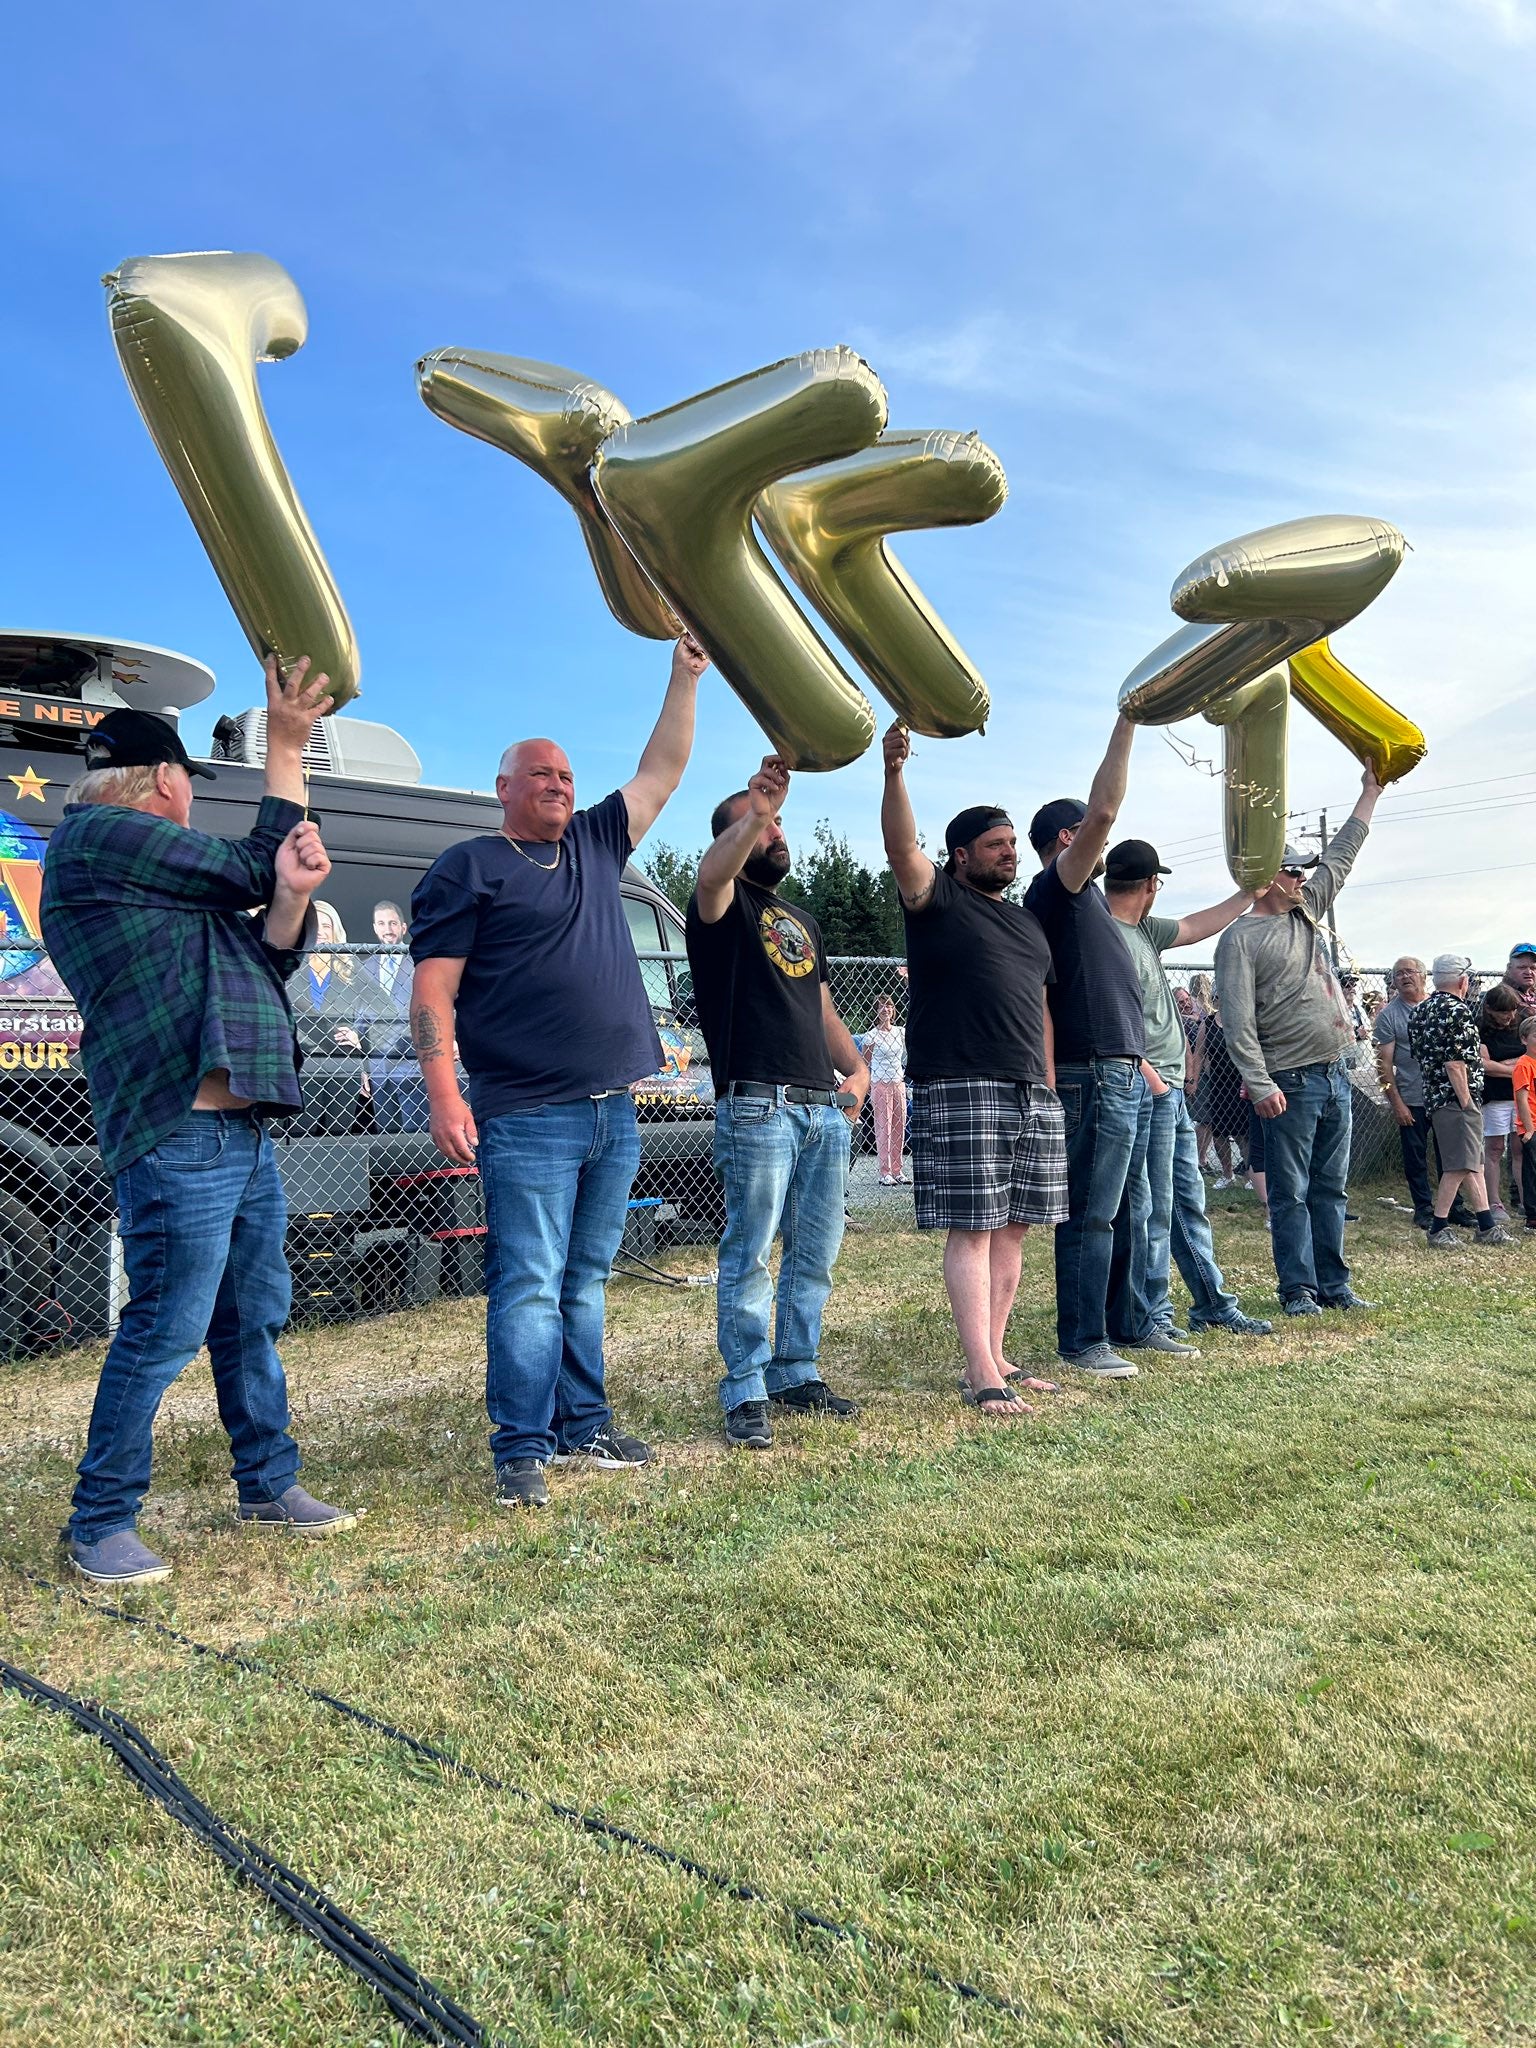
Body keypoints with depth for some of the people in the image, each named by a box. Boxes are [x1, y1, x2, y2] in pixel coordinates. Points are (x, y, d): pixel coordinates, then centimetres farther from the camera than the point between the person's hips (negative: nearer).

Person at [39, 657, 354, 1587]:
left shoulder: (164, 873, 22)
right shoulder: (97, 837, -6)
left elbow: (268, 958, 15)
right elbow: (249, 870, -6)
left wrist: (294, 893, -7)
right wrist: (287, 747, 5)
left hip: (244, 1131, 10)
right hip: (181, 1135, -10)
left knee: (254, 1319, 16)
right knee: (166, 1330, -5)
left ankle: (269, 1483, 28)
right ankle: (102, 1522, 10)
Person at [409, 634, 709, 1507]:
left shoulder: (596, 846, 18)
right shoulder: (469, 866, 0)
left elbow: (663, 771, 23)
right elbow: (434, 988, -7)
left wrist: (687, 674, 16)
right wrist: (444, 1093, -17)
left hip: (614, 1113, 6)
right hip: (529, 1117, -6)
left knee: (586, 1282, 13)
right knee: (530, 1287, -5)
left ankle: (584, 1426, 22)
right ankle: (521, 1451, 3)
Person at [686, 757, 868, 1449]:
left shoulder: (803, 921, 25)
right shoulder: (724, 906, 1)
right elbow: (712, 874, -25)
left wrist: (856, 1069, 11)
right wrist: (755, 811, -41)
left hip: (825, 1108, 8)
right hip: (758, 1106, -8)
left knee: (815, 1253, 11)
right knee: (749, 1255, -6)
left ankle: (797, 1375, 22)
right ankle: (746, 1394, 0)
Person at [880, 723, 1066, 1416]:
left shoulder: (1027, 921, 23)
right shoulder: (938, 900, 2)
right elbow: (902, 846, -18)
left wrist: (1050, 1086, 19)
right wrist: (894, 772, -32)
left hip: (1032, 1096, 7)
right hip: (961, 1093, -7)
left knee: (1012, 1229, 8)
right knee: (972, 1231, -7)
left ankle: (995, 1358, 16)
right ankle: (981, 1375, -5)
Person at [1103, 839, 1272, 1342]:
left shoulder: (1144, 930, 14)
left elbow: (1195, 928, 29)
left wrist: (1249, 893, 30)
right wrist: (1150, 1079, -20)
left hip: (1171, 1091, 10)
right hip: (1148, 1092, -10)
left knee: (1189, 1202, 17)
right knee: (1152, 1211, -3)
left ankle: (1213, 1305, 27)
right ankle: (1151, 1317, 7)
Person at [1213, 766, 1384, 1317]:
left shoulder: (1307, 912, 15)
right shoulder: (1240, 938, -7)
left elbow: (1341, 857, 26)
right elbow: (1238, 1023, -13)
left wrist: (1371, 791, 27)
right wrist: (1260, 1085, -19)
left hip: (1335, 1075, 7)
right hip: (1289, 1083, -7)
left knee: (1329, 1189, 12)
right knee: (1291, 1195, 0)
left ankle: (1334, 1286, 18)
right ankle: (1297, 1288, 8)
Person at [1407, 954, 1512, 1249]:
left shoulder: (1421, 1011, 13)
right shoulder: (1457, 1011, -15)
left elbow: (1418, 1054, 17)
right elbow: (1455, 1063, -20)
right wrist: (1466, 1100, -15)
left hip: (1434, 1095, 10)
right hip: (1457, 1099, -10)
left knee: (1474, 1163, 15)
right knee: (1459, 1166, -5)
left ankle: (1486, 1227, 19)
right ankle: (1438, 1230, -2)